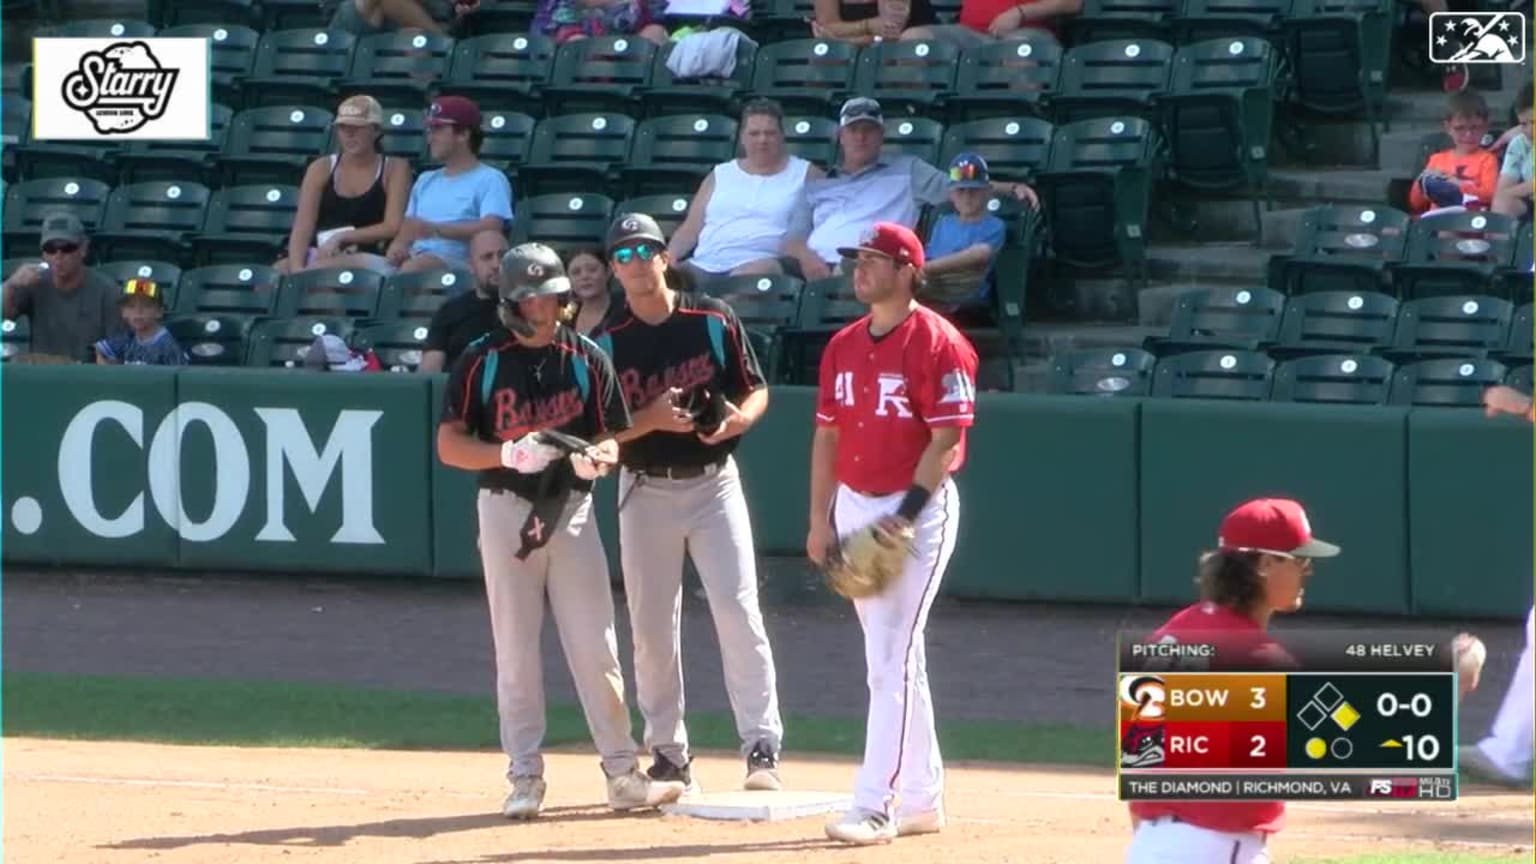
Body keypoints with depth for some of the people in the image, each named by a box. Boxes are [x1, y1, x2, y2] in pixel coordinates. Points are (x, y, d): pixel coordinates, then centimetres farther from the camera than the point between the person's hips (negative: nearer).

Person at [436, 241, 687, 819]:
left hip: (572, 508, 1)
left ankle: (623, 775, 3)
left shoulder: (586, 359, 3)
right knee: (516, 653, 3)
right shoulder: (481, 364, -3)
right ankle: (525, 780, 8)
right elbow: (449, 446, -5)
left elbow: (611, 437, 7)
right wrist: (510, 453, -22)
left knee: (596, 650, -1)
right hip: (506, 510, -1)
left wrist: (598, 458, -17)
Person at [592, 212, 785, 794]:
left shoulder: (713, 321, -1)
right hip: (646, 492, 1)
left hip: (713, 484, -1)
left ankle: (762, 748, -11)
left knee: (739, 613, -11)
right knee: (651, 628, 5)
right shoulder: (609, 342, -1)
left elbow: (757, 391, 5)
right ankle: (668, 755, 16)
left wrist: (736, 419, -17)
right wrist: (652, 419, -21)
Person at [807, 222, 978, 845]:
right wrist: (820, 518, 9)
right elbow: (827, 433, 15)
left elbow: (947, 439, -16)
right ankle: (921, 799, 20)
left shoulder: (936, 343, -12)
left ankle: (874, 806, -14)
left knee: (891, 660, -12)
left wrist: (904, 515, -21)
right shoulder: (844, 346, 11)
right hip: (854, 507, 8)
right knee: (895, 658, 13)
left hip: (919, 507, -8)